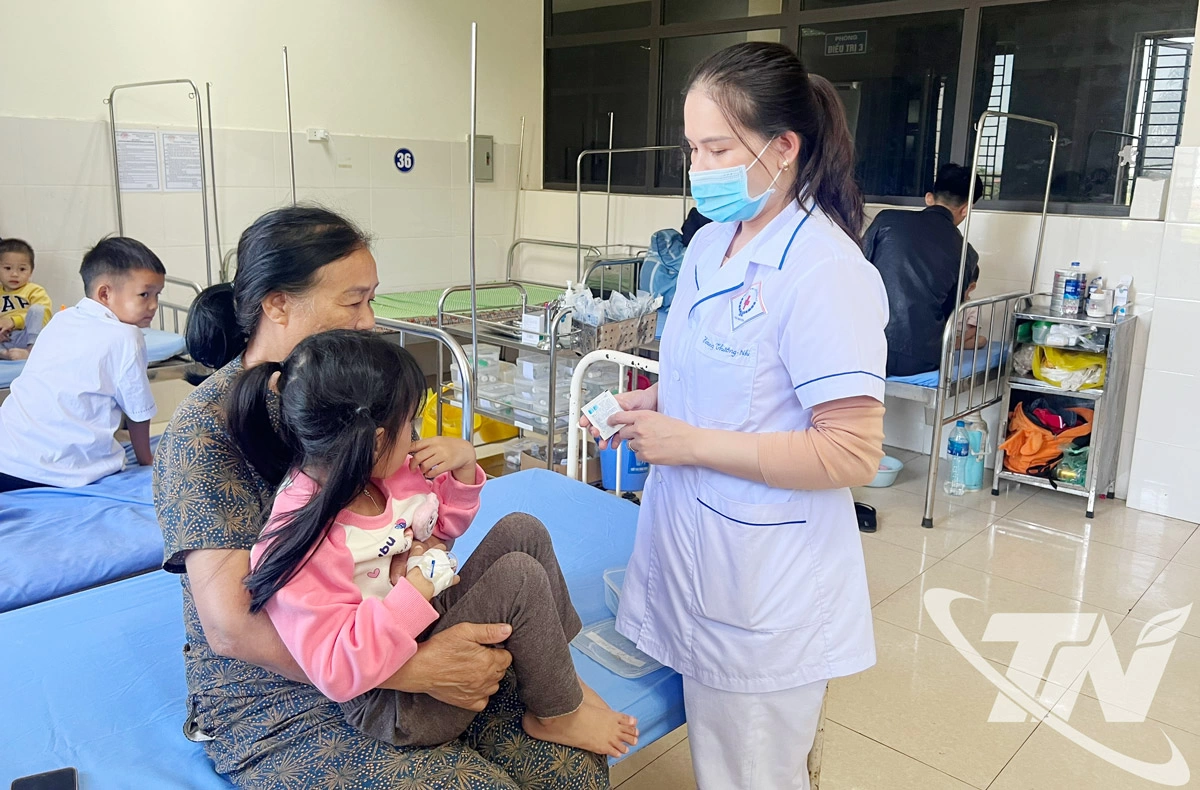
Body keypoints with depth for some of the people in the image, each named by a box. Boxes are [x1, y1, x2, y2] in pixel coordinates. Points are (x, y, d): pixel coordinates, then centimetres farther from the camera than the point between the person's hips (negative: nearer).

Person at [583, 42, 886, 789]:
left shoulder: (826, 273, -21)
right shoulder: (710, 245, 6)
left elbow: (853, 454, -23)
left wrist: (689, 443, -21)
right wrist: (654, 405, 0)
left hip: (766, 589, -8)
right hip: (701, 560, 8)